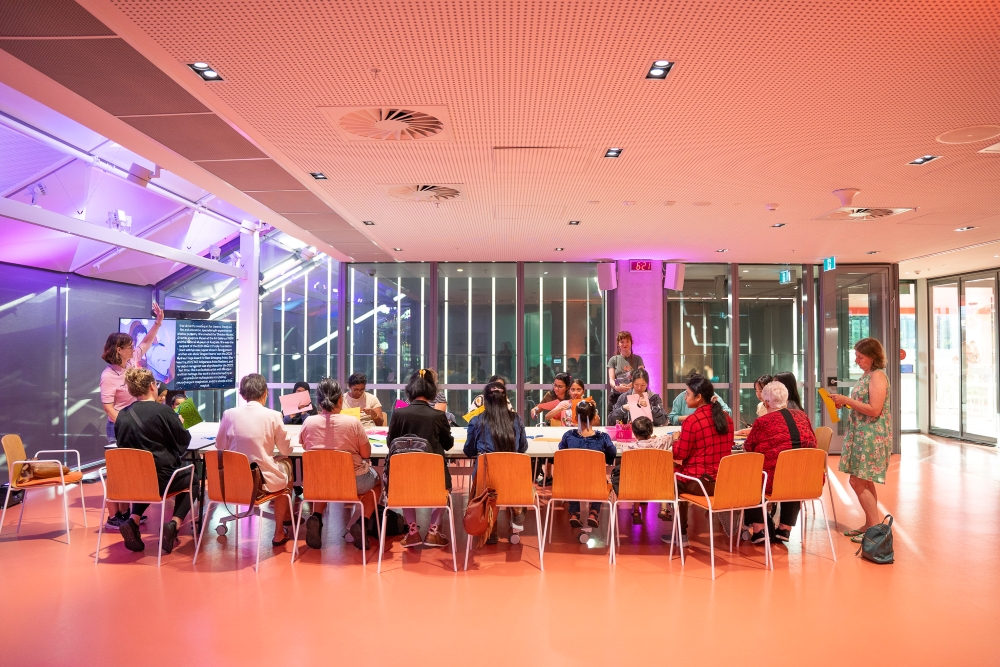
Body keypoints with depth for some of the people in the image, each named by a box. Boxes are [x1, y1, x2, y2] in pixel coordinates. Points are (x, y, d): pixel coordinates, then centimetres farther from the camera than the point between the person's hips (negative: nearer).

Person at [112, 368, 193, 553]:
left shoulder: (122, 416, 0)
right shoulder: (164, 411, -14)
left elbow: (123, 446, 13)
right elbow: (183, 442, -5)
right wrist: (179, 424, 15)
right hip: (162, 479, -5)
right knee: (190, 478, 24)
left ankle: (133, 521, 13)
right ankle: (174, 524, 3)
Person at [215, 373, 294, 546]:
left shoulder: (229, 414, -4)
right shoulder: (273, 416, -11)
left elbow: (220, 446, 8)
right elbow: (287, 450, 1)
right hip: (264, 480, -4)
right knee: (286, 465, 28)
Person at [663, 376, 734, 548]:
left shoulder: (691, 421, -16)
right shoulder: (726, 418, 5)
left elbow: (680, 455, -9)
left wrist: (676, 442, 12)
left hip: (700, 482, -7)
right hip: (725, 481, 7)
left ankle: (681, 534, 23)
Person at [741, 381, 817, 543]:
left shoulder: (762, 422, -7)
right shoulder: (802, 416, 8)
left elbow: (748, 448, 5)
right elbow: (813, 444, 21)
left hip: (774, 481, -5)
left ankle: (759, 530, 17)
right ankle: (785, 528, 36)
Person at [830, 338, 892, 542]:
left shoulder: (878, 376, -15)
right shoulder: (867, 375, 14)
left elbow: (874, 409, -22)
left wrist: (847, 400, -18)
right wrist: (844, 402, 6)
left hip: (871, 437, -10)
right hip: (862, 435, 10)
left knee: (858, 482, -7)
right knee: (864, 483, 14)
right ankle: (870, 525, 22)